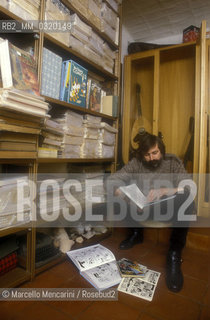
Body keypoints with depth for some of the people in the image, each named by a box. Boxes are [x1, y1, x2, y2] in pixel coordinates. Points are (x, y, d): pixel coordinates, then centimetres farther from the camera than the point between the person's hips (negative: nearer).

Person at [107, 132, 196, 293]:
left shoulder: (173, 161, -8)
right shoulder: (136, 162, -6)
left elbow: (188, 187, -20)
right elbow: (113, 178, -12)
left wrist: (164, 191, -38)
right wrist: (124, 194, -34)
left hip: (167, 207, -2)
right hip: (144, 207, 2)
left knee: (186, 199, -33)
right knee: (119, 196, -19)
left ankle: (175, 254, -21)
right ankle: (136, 233, 4)